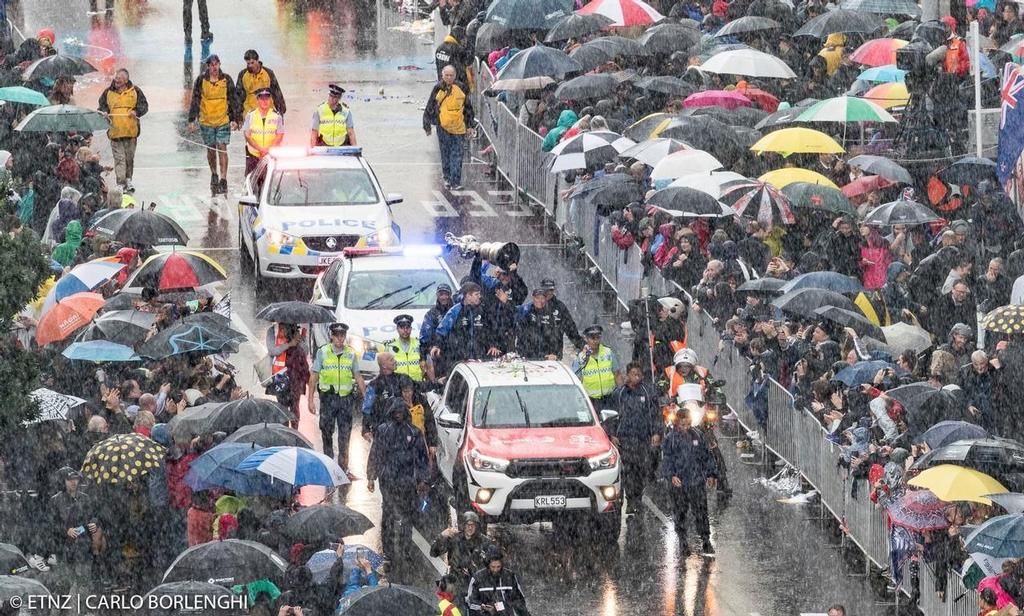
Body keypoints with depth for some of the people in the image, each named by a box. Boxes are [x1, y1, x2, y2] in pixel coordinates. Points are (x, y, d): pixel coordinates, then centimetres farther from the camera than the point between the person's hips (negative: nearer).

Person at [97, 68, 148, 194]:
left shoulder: (135, 91, 4)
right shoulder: (108, 92, 7)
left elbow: (144, 105, 5)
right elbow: (102, 106, 13)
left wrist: (136, 111, -14)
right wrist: (104, 112, -9)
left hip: (131, 131, 0)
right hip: (115, 130, 0)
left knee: (130, 157, 11)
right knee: (119, 158, -5)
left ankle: (128, 179, 27)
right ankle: (121, 183, -5)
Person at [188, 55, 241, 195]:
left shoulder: (226, 80, 1)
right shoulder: (201, 81, 0)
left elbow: (233, 100, 8)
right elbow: (195, 101, 2)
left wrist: (235, 119, 4)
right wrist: (192, 120, -2)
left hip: (223, 121, -1)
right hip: (206, 121, 1)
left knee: (222, 149, -9)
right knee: (211, 150, 11)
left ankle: (223, 180, -11)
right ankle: (214, 175, 33)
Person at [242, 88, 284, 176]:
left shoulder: (277, 116, 2)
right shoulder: (250, 115, 3)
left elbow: (280, 136, -2)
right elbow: (247, 135, -2)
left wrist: (268, 150, -16)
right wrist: (260, 149, -15)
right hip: (253, 154, 1)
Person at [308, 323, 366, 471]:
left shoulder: (351, 354, 7)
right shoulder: (322, 352, 1)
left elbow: (358, 377, 13)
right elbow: (314, 376, 2)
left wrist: (366, 397, 8)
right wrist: (310, 399, -3)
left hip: (346, 398, 1)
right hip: (328, 398, -1)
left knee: (345, 434, 1)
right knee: (327, 432, 2)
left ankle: (343, 465, 6)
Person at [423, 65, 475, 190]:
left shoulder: (461, 88, 3)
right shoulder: (438, 89, 0)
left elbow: (468, 108, 12)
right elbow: (429, 108, 7)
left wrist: (469, 126, 12)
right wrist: (427, 125, 7)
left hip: (459, 127, 0)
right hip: (443, 127, 0)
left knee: (457, 155, -2)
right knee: (445, 154, 7)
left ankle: (455, 182, -2)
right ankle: (447, 178, 20)